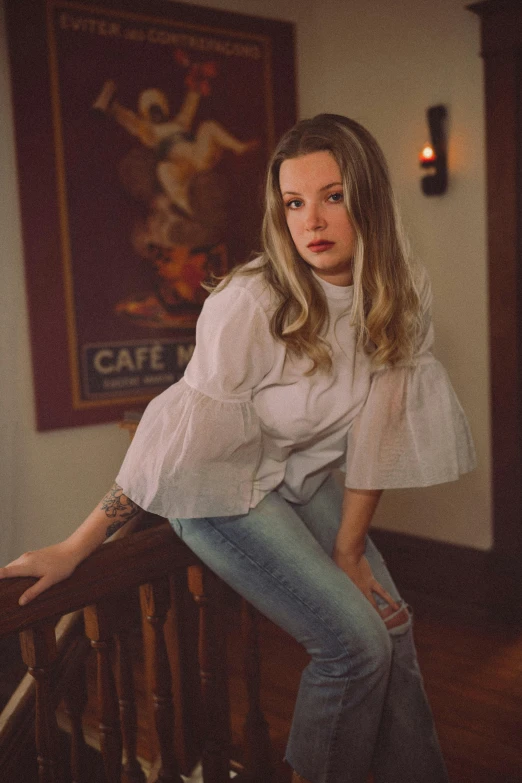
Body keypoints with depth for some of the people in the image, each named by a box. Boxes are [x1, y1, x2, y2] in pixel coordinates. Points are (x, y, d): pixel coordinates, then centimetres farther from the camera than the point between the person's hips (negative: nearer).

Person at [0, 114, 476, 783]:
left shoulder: (402, 295, -10)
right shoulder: (252, 303, -28)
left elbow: (376, 430, -5)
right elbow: (183, 433, -23)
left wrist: (349, 551, -3)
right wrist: (77, 546, -20)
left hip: (305, 478, 6)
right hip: (225, 485, -5)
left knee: (393, 629, 1)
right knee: (355, 645, -11)